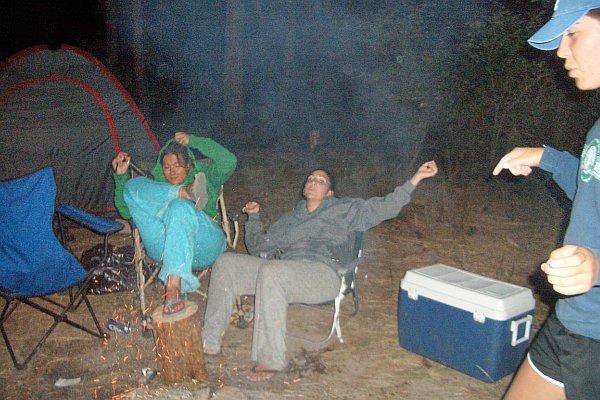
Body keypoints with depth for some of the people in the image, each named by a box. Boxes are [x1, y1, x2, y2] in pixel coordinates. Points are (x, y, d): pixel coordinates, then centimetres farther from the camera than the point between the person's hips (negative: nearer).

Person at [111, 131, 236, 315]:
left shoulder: (204, 177, 24)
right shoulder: (156, 184, 32)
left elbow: (229, 162, 4)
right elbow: (126, 211, 24)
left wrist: (192, 140, 5)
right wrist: (120, 176, 14)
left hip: (204, 247, -2)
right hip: (164, 249, 3)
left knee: (180, 208, -39)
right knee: (132, 186, -7)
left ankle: (173, 287, -46)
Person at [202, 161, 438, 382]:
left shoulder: (345, 210, 18)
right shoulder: (290, 219, 32)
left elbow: (386, 207, 8)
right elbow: (258, 247, 32)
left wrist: (416, 178, 0)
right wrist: (253, 217, 21)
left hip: (323, 274, -5)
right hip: (286, 270, 6)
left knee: (270, 271, -36)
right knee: (226, 263, -11)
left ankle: (270, 361, -33)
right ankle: (209, 342, -10)